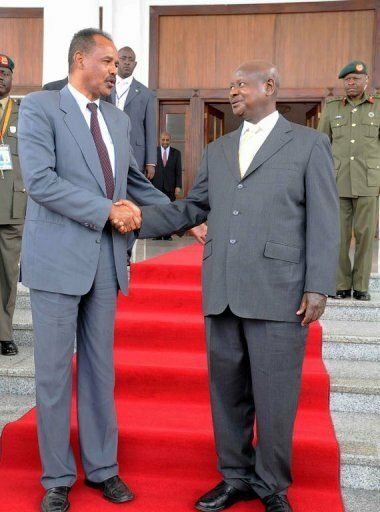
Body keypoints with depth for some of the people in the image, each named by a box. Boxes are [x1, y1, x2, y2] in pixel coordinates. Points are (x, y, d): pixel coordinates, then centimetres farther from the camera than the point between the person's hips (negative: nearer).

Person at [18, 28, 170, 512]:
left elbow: (136, 182, 19)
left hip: (106, 259, 5)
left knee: (100, 368, 13)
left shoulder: (118, 119, 14)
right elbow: (39, 180, -17)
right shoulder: (38, 107, -5)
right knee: (54, 372, 6)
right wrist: (107, 211, -17)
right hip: (58, 259, -5)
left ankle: (101, 467, 27)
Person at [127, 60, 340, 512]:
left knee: (273, 395, 3)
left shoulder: (308, 143, 4)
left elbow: (323, 221, -2)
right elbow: (192, 208, 17)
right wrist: (136, 220, 5)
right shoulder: (217, 151, 19)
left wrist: (318, 287, -9)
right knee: (227, 389, 11)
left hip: (277, 292, -4)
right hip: (221, 291, 5)